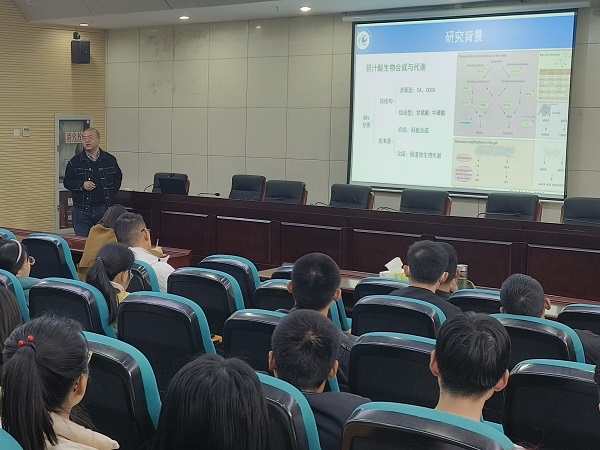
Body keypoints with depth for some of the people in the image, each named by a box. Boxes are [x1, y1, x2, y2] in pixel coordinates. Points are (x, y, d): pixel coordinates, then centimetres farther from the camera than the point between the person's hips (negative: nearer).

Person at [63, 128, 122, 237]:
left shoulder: (110, 160, 6)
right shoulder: (75, 161, 3)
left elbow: (117, 179, 17)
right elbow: (67, 182, 3)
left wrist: (111, 197, 7)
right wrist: (82, 185, -14)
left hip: (104, 209, 1)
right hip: (82, 210, -1)